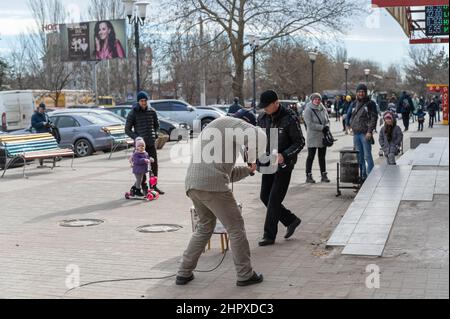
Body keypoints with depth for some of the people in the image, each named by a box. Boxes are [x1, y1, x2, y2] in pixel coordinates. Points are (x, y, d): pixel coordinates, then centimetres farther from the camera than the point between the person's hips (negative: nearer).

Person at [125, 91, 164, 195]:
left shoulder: (152, 112, 5)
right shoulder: (133, 113, -4)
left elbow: (157, 125, 19)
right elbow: (127, 129, 0)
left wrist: (156, 133, 0)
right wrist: (136, 137, -13)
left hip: (151, 143, 3)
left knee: (154, 164, 5)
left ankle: (154, 186, 17)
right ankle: (144, 187, 8)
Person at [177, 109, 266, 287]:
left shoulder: (212, 128, 32)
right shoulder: (233, 122, 5)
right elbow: (258, 137, -15)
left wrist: (248, 170, 23)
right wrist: (252, 158, 1)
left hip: (192, 183, 9)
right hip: (212, 184, -9)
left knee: (205, 227, 24)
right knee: (235, 227, 5)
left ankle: (184, 273, 23)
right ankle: (245, 275, 12)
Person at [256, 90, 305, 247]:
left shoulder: (290, 119, -14)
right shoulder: (262, 119, 3)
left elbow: (300, 143, -11)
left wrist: (284, 155, -25)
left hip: (284, 164, -7)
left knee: (274, 199, -7)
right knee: (265, 197, 8)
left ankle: (269, 235, 3)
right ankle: (291, 220, 25)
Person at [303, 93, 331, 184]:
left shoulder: (323, 109, 8)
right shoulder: (308, 110, -10)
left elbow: (327, 120, 15)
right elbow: (310, 124, -18)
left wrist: (327, 126, -8)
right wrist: (322, 127, -20)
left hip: (323, 137, 6)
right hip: (313, 137, -6)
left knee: (322, 157, 12)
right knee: (311, 157, -1)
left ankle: (324, 175, 19)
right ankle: (309, 176, 5)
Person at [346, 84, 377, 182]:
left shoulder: (370, 103, -4)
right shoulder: (355, 104, 15)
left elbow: (374, 118, -9)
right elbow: (350, 115, 26)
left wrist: (370, 131, -17)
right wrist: (351, 124, 12)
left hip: (365, 133, -7)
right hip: (356, 133, 7)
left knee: (367, 155, -8)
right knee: (359, 156, 10)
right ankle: (362, 175, 18)